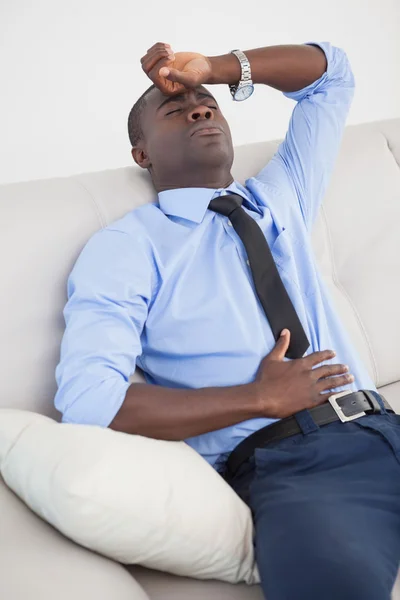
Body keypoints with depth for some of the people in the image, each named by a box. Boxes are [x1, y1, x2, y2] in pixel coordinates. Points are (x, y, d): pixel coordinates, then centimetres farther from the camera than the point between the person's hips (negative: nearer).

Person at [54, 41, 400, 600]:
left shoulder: (279, 200, 23)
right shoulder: (128, 244, 5)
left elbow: (330, 70, 34)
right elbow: (87, 398, -11)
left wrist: (210, 68, 21)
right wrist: (261, 397, -9)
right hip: (288, 463, -5)